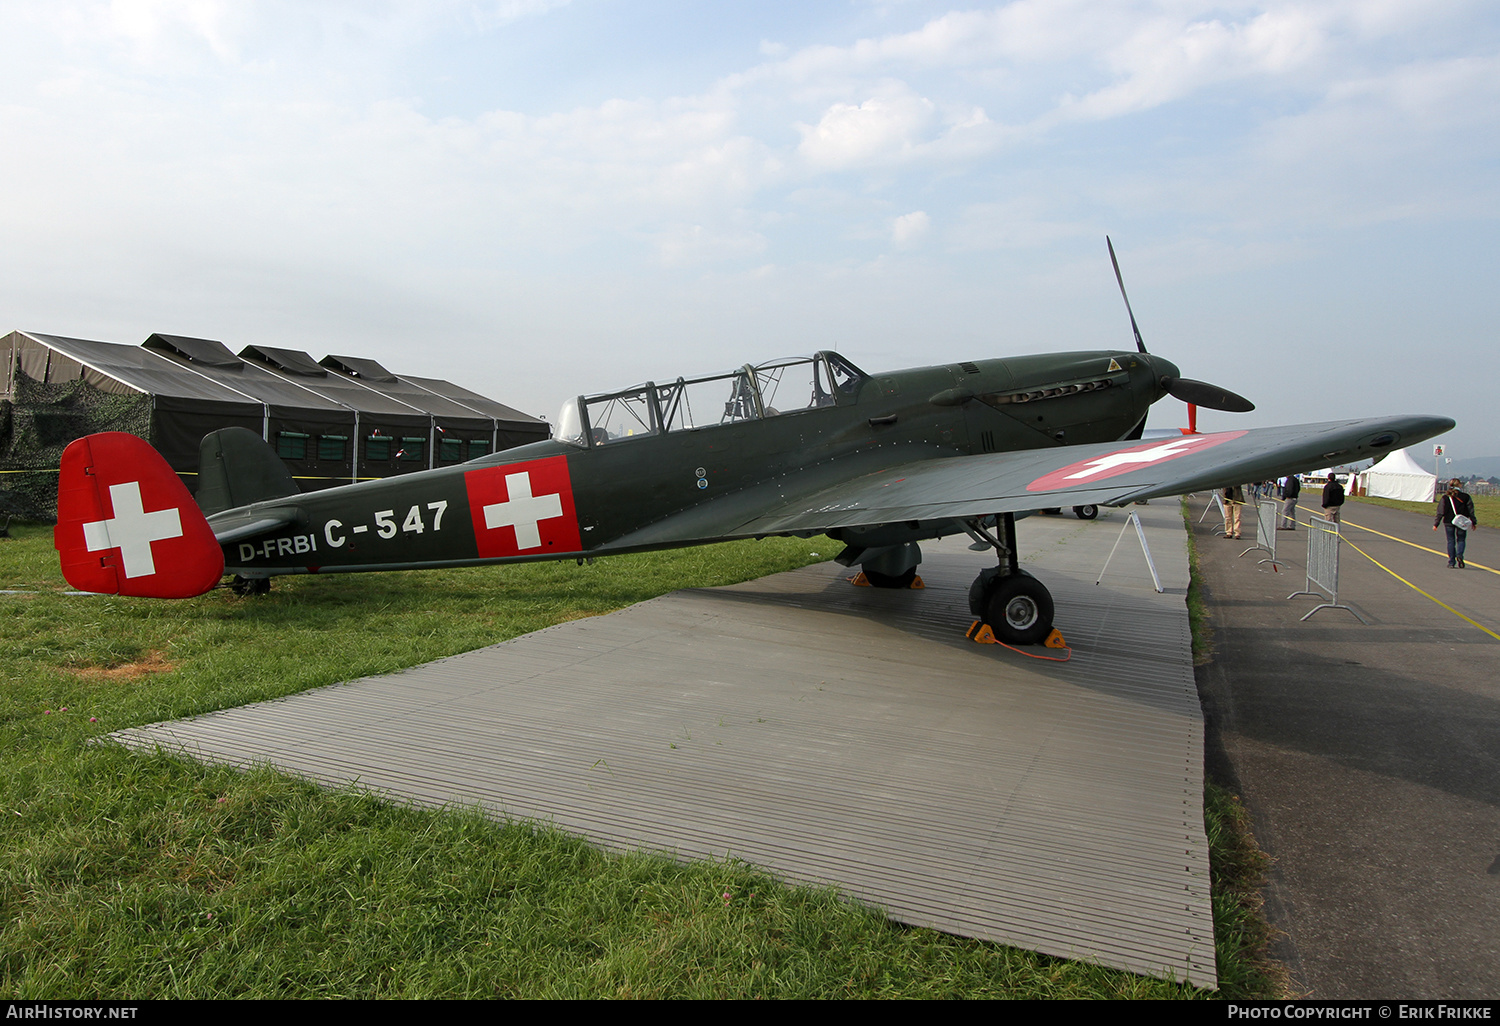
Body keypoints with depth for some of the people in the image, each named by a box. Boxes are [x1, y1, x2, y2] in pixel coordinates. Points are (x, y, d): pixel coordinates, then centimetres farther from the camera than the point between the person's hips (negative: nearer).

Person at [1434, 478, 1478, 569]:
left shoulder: (1445, 497, -4)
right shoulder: (1465, 496, -3)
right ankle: (1459, 555, -16)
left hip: (1448, 522, 0)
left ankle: (1451, 563, 4)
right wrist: (1474, 522, 11)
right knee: (1461, 540, 12)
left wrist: (1436, 524, -1)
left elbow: (1440, 512, -5)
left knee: (1451, 541, 6)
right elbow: (1471, 510, 2)